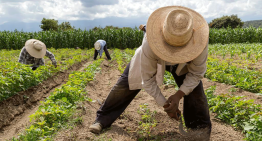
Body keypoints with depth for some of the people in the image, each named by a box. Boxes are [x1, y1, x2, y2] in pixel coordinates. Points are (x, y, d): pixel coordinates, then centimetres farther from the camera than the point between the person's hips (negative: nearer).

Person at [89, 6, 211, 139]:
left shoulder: (200, 39, -40)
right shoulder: (150, 42, -44)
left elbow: (196, 73, -22)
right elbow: (148, 79, -29)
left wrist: (178, 95, -33)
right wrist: (164, 104, -25)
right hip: (151, 59, -1)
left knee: (195, 89, -17)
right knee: (124, 85, -1)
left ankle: (202, 130, 11)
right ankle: (102, 119, 21)